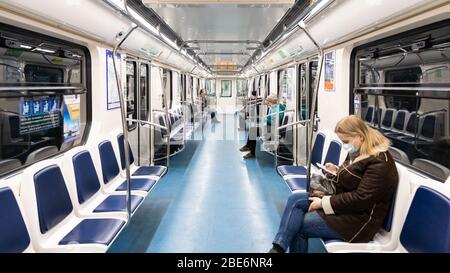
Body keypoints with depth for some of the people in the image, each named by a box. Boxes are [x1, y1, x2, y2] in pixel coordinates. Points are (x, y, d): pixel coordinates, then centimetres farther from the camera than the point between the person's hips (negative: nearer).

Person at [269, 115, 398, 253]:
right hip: (343, 202, 10)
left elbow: (361, 199, -26)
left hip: (358, 217, -10)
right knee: (295, 199, -9)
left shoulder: (380, 162, -21)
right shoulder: (359, 152, 9)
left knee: (297, 225, -15)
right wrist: (337, 171, 3)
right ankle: (278, 248, -17)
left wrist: (324, 203, -21)